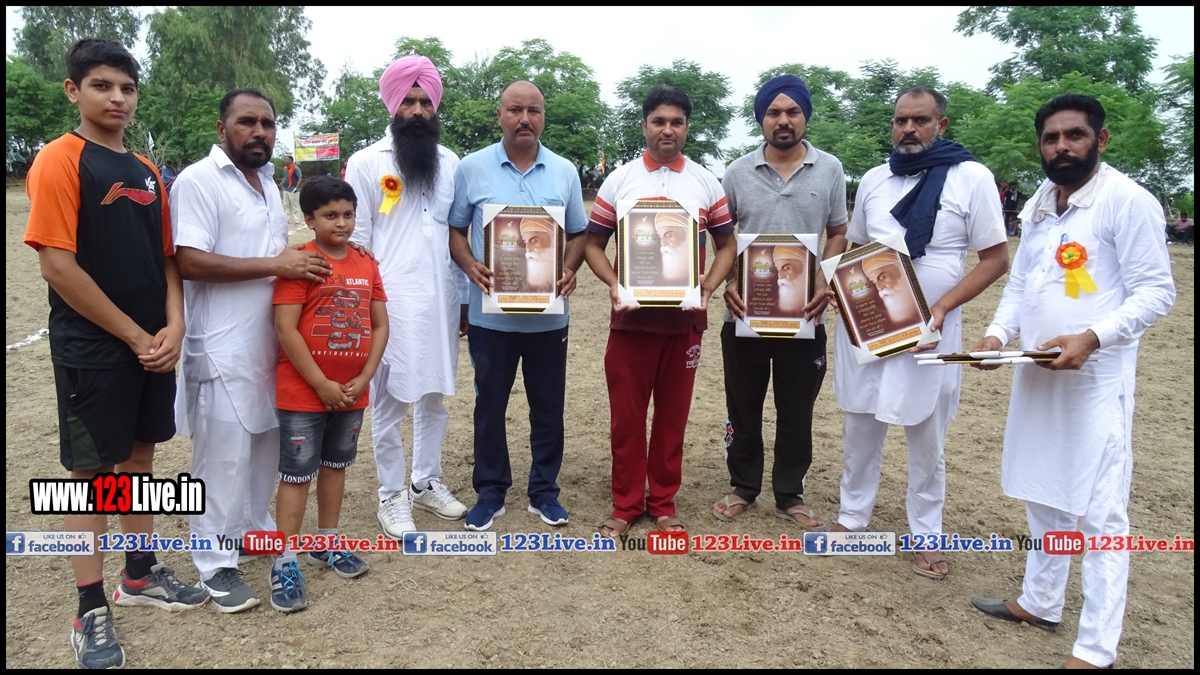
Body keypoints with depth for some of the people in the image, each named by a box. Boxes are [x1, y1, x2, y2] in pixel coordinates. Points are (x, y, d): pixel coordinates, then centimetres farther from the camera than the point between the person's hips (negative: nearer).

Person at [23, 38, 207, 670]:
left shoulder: (146, 171, 10)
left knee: (139, 456, 16)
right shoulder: (59, 160, -10)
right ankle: (91, 612, 16)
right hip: (91, 348, -6)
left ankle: (141, 575, 32)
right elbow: (57, 266, -17)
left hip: (154, 346, 6)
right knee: (91, 470, 3)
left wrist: (172, 328, -4)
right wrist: (134, 336, -13)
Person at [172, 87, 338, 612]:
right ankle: (216, 564, 12)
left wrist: (302, 266, 5)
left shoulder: (266, 181, 16)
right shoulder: (198, 181, -11)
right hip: (223, 349, -8)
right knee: (224, 456, -1)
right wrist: (274, 265, -23)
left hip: (271, 343, 8)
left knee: (266, 444, 16)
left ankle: (256, 527, 34)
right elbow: (189, 262, -21)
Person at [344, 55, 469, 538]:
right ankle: (392, 495, 19)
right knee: (389, 402, 5)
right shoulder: (366, 162, -2)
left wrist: (466, 295, 10)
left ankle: (427, 482, 29)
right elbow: (354, 240, -3)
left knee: (435, 397, 13)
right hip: (390, 302, -4)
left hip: (441, 300, 4)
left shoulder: (450, 162, 9)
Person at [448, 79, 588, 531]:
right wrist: (470, 266, -15)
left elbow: (578, 234, 11)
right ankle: (490, 491, 25)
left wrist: (570, 269, -9)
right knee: (490, 404, 9)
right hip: (491, 314, -1)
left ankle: (544, 491, 26)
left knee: (548, 406, 10)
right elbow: (454, 230, 4)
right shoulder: (472, 168, 0)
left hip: (549, 315, 2)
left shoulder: (564, 172, 5)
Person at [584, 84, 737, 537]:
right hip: (631, 315, -1)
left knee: (673, 413, 9)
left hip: (685, 316, 1)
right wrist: (613, 283, -12)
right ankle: (625, 504, 20)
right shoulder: (619, 180, 3)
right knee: (626, 413, 5)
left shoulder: (706, 183, 5)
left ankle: (663, 503, 24)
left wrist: (708, 287, -8)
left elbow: (726, 245, 10)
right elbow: (593, 244, 6)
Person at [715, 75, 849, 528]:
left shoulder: (829, 170, 1)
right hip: (745, 313, 0)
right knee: (743, 408, 11)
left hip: (804, 316, 0)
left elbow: (837, 235, 7)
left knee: (797, 411, 10)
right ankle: (743, 488, 29)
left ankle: (790, 495, 27)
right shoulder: (737, 172, 1)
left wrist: (825, 283, -9)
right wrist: (727, 282, -10)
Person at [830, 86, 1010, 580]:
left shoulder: (972, 177, -6)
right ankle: (851, 516, 28)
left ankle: (925, 536, 23)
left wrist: (942, 307, -17)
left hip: (928, 328, -3)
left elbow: (996, 258, -6)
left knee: (926, 438, 8)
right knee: (860, 427, 12)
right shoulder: (874, 179, 7)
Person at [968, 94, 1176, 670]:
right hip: (1036, 375, 7)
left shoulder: (1128, 201, -11)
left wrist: (1093, 337, -26)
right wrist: (998, 332, -1)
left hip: (1096, 381, -7)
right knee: (1043, 496, 18)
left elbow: (1156, 291, -13)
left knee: (1100, 514, -2)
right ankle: (1039, 602, 33)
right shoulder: (1037, 205, 12)